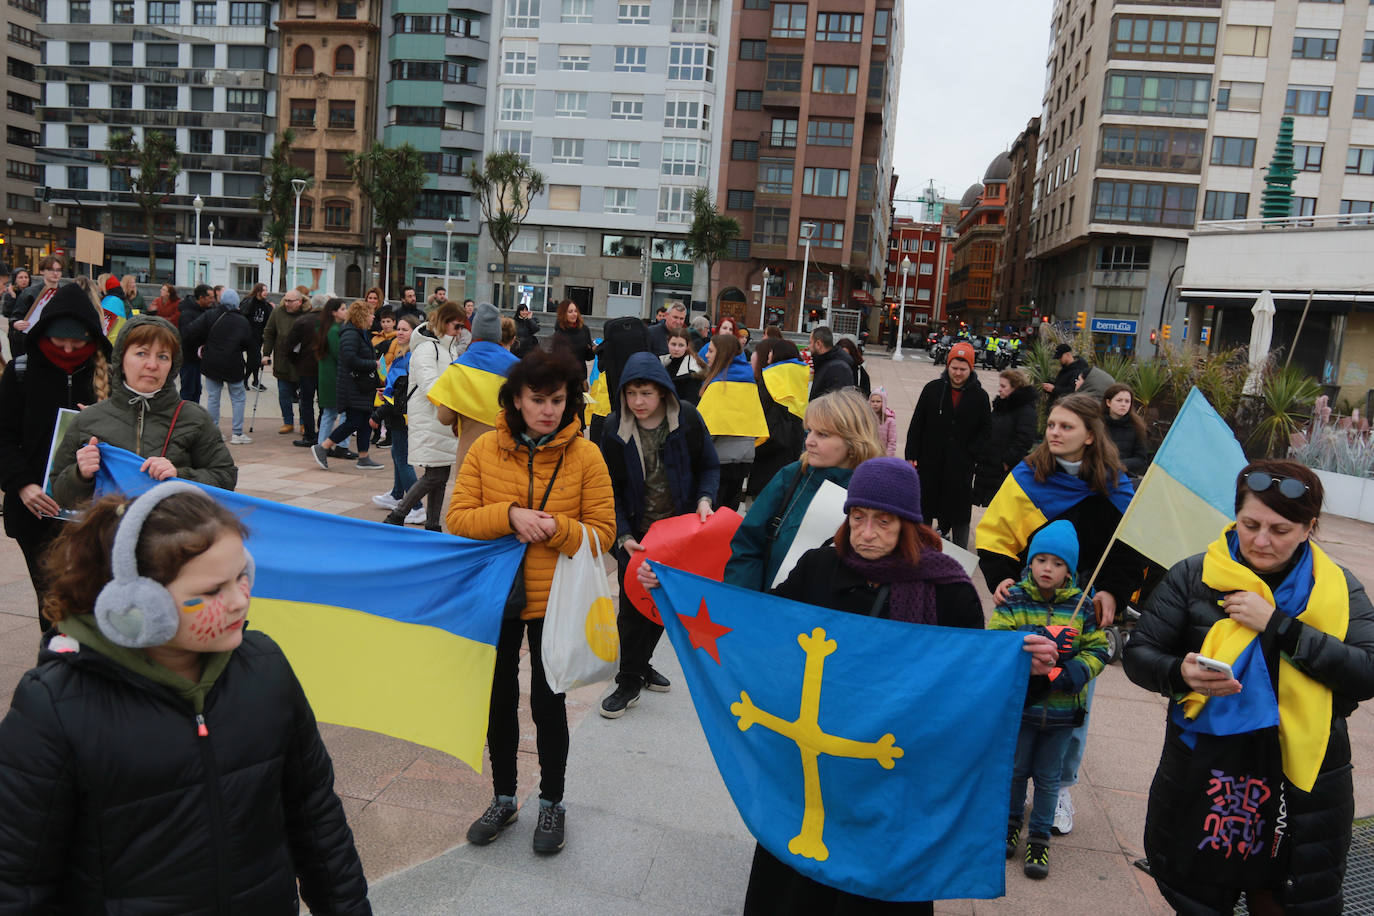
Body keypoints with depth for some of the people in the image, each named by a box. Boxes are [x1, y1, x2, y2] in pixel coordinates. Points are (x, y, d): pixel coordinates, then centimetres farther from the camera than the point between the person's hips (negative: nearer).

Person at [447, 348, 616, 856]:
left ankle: (552, 802, 31)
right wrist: (510, 516, -23)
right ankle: (503, 798, 38)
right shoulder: (485, 449, -4)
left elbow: (603, 531, -8)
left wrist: (556, 528, -26)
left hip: (554, 599, -2)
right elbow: (458, 518, -7)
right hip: (496, 593, 3)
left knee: (547, 702, 8)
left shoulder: (585, 455, -9)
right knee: (500, 698, 16)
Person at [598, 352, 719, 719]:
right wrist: (623, 536, -15)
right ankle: (629, 681, 17)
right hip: (636, 533, -1)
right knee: (633, 606, 1)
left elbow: (709, 466, 1)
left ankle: (640, 665, 35)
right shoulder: (615, 428, -11)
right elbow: (611, 489, -5)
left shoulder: (687, 419, -12)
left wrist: (704, 499, -18)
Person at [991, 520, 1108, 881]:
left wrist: (1074, 672, -17)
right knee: (1016, 768, 16)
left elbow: (1098, 650, 2)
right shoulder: (1014, 600, -7)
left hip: (1062, 709, 1)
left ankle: (1039, 837, 30)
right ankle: (1012, 821, 39)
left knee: (1049, 776, 13)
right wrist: (1041, 640, -28)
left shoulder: (1081, 606, -2)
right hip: (1020, 703, -1)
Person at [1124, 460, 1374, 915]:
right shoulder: (1195, 576, -3)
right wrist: (1180, 674, -23)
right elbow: (1139, 654, -2)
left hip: (1303, 782, 1)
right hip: (1203, 776, 0)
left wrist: (1278, 625, -20)